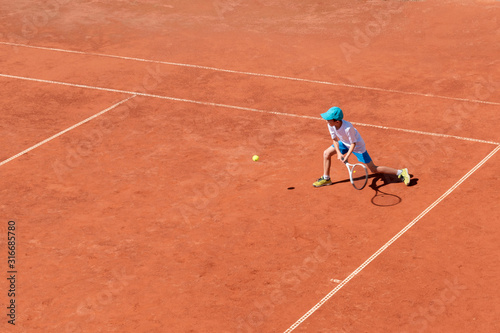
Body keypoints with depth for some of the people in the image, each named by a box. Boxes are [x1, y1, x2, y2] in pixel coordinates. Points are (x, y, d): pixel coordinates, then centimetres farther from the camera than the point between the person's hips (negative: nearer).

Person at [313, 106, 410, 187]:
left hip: (358, 146, -7)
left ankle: (400, 172, 7)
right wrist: (338, 153, -19)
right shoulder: (330, 125, -21)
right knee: (326, 153, 1)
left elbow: (353, 143, -27)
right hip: (344, 143, 7)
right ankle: (326, 179, 18)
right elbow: (335, 139, -8)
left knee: (374, 169, -2)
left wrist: (347, 156, -36)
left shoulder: (348, 128, -40)